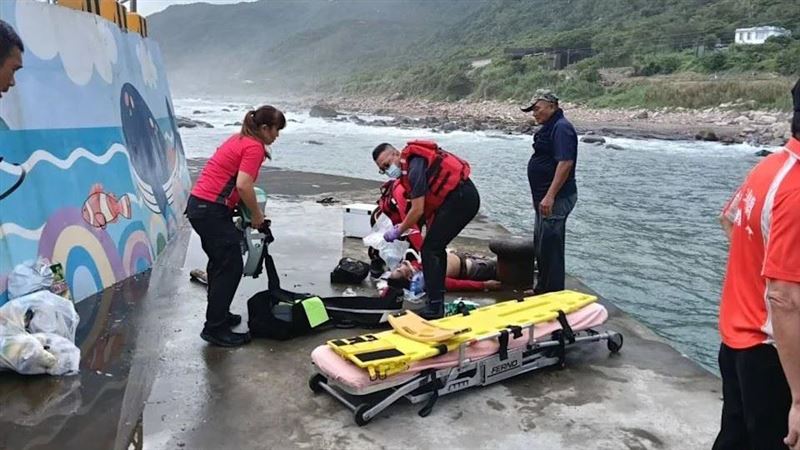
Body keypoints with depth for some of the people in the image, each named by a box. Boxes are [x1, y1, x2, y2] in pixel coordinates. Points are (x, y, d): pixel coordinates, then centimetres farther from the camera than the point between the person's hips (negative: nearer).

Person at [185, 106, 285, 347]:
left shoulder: (238, 139, 18)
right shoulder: (254, 147, -11)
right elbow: (243, 185, -23)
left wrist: (250, 210, 17)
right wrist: (257, 214, -8)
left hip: (198, 205, 10)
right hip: (212, 211, -10)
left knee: (220, 263, 21)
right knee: (230, 268, -3)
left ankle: (218, 314, 34)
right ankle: (215, 329, 3)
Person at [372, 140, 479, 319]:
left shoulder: (415, 166, -18)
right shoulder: (411, 162, 12)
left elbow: (418, 210, -17)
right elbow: (423, 206, 17)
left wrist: (398, 231, -6)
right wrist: (404, 225, 13)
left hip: (460, 200, -10)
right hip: (465, 198, 10)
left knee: (430, 249, -8)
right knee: (436, 247, 18)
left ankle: (434, 308, -7)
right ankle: (437, 298, 31)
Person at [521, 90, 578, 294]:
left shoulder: (561, 128, -15)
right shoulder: (549, 127, 17)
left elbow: (565, 163, -25)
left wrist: (550, 196, -28)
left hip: (556, 198, -11)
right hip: (545, 197, 11)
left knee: (550, 245, -5)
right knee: (541, 244, 17)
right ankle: (543, 288, 29)